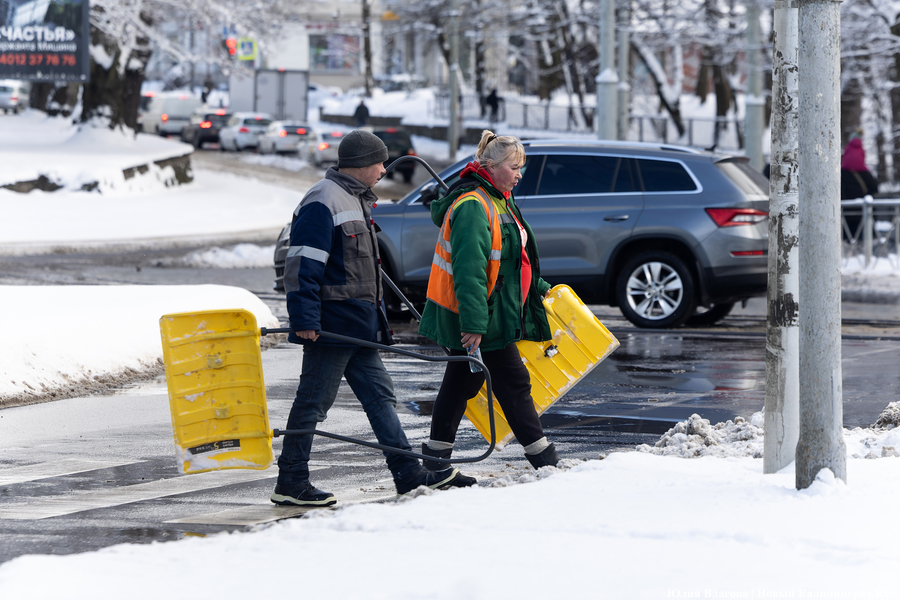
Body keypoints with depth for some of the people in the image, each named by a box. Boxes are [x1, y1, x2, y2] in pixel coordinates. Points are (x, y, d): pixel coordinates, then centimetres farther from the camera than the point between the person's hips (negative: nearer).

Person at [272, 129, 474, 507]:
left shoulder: (356, 200, 18)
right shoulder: (323, 203, -14)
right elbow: (302, 266, -20)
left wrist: (373, 316, 26)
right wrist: (305, 319, -25)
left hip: (358, 326, 10)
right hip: (331, 324, -10)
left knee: (379, 395, 10)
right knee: (313, 401, -5)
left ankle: (409, 474, 12)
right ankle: (290, 483, 0)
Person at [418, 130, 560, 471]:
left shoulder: (497, 200, 15)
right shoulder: (473, 207, -20)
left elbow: (516, 259, 28)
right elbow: (469, 269, -26)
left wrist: (539, 289, 28)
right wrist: (474, 323, -30)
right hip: (478, 318, -10)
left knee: (462, 381, 13)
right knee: (513, 382, -3)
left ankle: (436, 457, 18)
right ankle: (545, 461, 3)